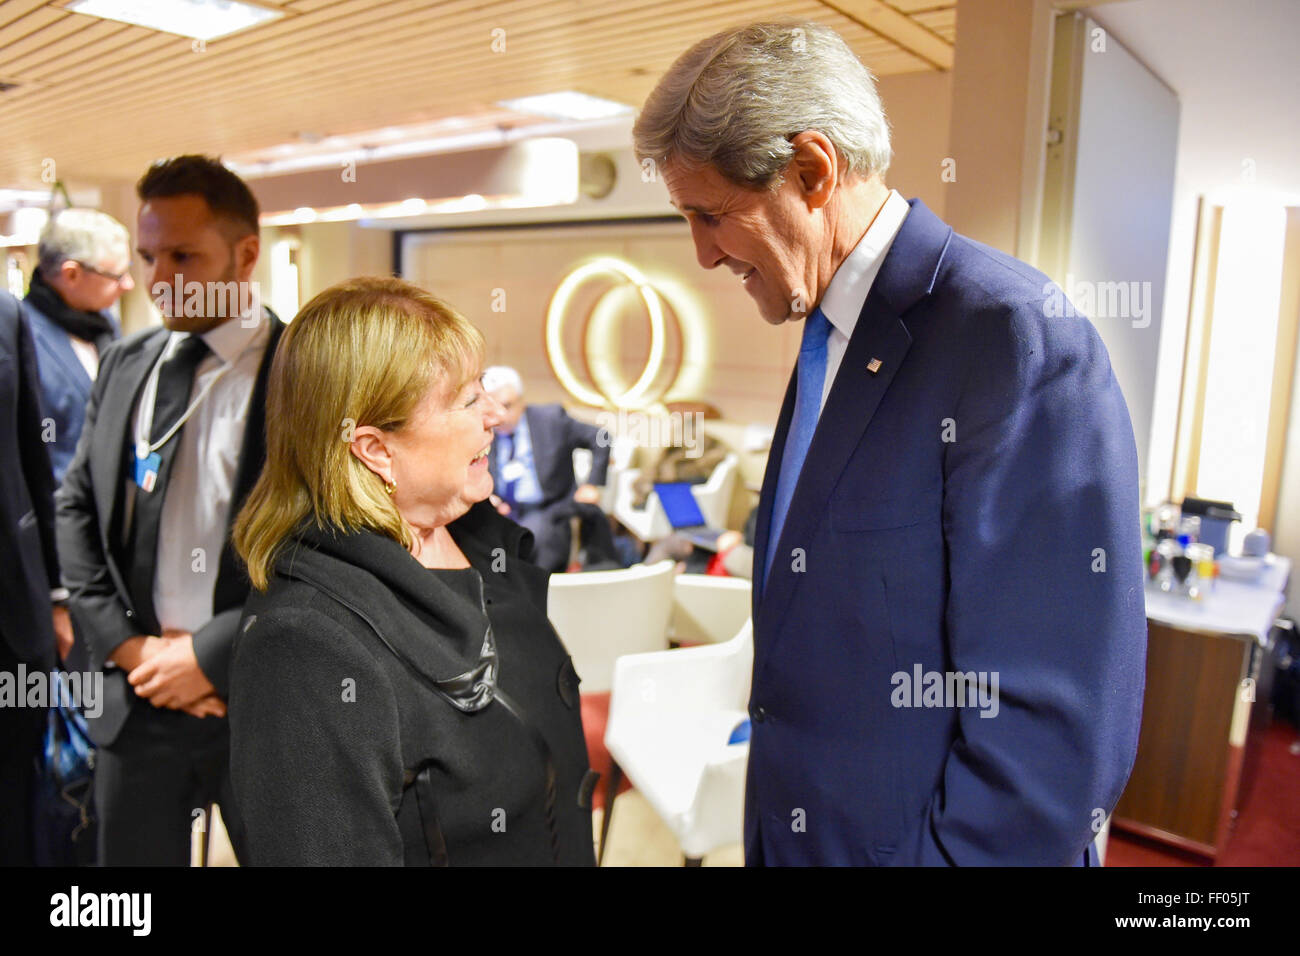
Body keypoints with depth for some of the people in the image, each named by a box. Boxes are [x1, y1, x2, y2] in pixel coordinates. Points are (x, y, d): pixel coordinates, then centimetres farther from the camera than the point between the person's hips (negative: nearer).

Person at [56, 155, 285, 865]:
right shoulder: (124, 364, 8)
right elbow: (76, 506, 10)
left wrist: (215, 653, -13)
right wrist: (124, 642, -1)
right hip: (139, 693, 4)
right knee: (129, 852, 17)